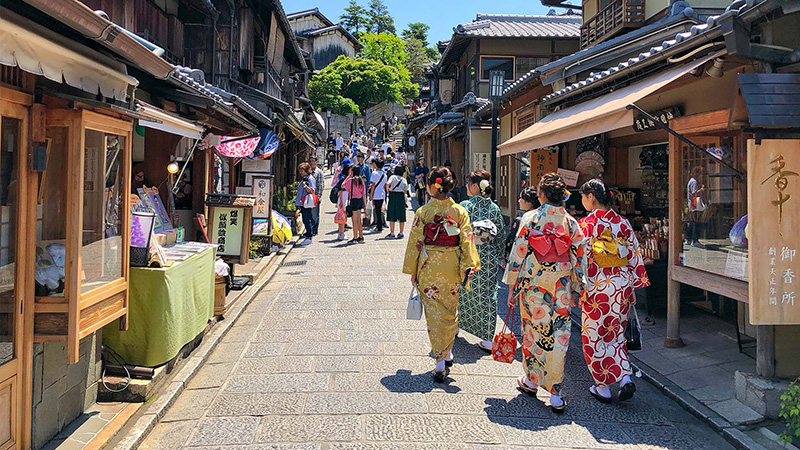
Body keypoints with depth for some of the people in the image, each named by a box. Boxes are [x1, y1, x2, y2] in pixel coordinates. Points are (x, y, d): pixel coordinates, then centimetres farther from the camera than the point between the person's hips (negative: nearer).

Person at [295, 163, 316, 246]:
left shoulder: (310, 179, -8)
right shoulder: (303, 178, 20)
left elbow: (311, 191, -17)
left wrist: (305, 186, -33)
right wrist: (299, 204, 24)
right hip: (302, 204, 9)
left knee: (307, 220, -9)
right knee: (305, 220, 11)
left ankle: (309, 237, -8)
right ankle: (308, 234, 17)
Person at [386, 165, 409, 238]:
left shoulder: (393, 177, 0)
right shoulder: (404, 179, 10)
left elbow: (388, 184, -17)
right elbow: (405, 191, 9)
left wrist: (388, 190, 0)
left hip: (393, 195, -3)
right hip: (401, 196, 3)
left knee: (392, 215, 2)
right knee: (401, 215, 8)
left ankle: (392, 233, 0)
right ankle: (401, 233, 9)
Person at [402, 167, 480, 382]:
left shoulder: (422, 212, -8)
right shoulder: (460, 211, -3)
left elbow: (415, 243, -4)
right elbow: (467, 241, -5)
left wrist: (412, 271, 5)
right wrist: (469, 267, -2)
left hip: (429, 268, -2)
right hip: (452, 268, 2)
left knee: (434, 313, 5)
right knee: (450, 311, 17)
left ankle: (440, 362, 4)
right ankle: (447, 354, 29)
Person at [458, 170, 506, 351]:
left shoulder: (465, 206, -10)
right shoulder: (495, 208, 1)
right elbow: (501, 235, 5)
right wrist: (497, 257, 16)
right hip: (489, 258, 3)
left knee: (463, 292, 15)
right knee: (487, 295, 7)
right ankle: (488, 338, 8)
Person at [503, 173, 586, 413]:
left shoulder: (530, 218, -7)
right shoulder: (572, 223, 0)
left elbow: (518, 253, -7)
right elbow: (578, 258, 4)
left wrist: (512, 286, 1)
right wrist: (577, 288, 14)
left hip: (532, 285, -1)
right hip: (560, 287, 2)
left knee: (533, 332, 15)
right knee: (558, 337, 4)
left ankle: (532, 381, 31)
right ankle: (555, 394, 5)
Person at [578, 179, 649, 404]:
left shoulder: (587, 223, -12)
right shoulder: (622, 222, 5)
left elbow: (582, 259, -14)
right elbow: (634, 254, 8)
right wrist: (633, 286, 16)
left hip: (598, 284, -6)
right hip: (622, 282, 6)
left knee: (594, 335, 8)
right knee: (615, 333, 19)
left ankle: (603, 387, 14)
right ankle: (625, 378, 6)